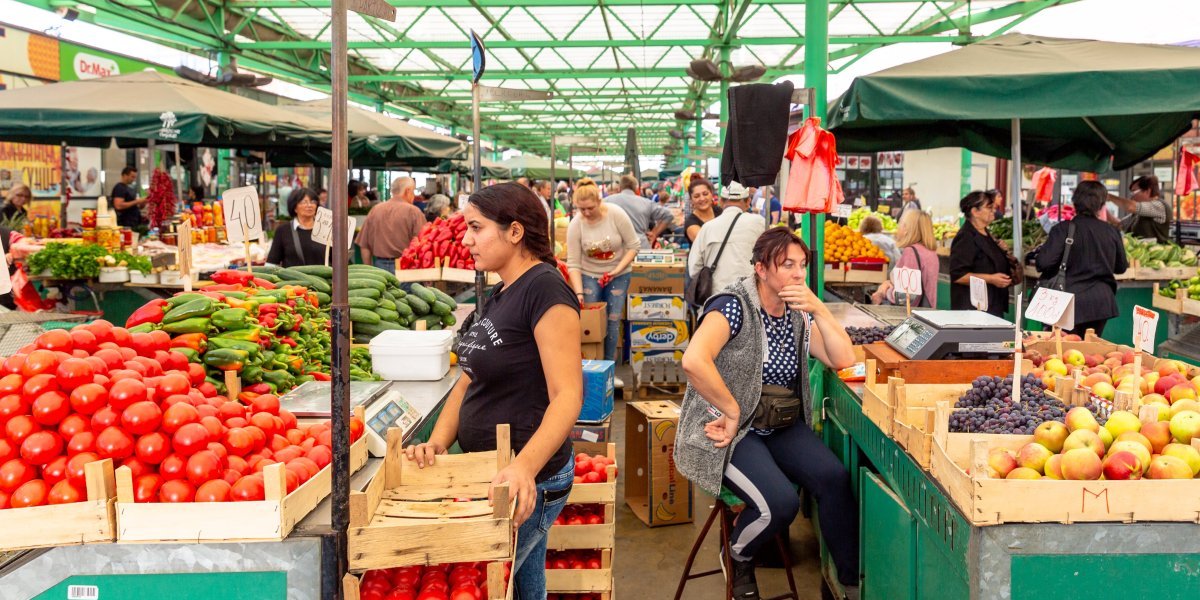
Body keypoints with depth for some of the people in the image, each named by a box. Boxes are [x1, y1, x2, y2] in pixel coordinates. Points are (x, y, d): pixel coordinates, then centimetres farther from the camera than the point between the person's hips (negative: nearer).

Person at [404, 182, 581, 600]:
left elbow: (567, 397, -24)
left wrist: (525, 467, -36)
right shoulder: (502, 292, 10)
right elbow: (471, 381, 12)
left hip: (528, 482, -9)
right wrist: (438, 442, -4)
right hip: (491, 475, 9)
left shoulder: (545, 290, -18)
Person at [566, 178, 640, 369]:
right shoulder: (575, 225, -15)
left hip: (619, 275, -1)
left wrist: (617, 270, -21)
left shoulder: (616, 214, -18)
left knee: (613, 319, -3)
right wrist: (579, 292, -22)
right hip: (589, 275, 1)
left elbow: (633, 246, -12)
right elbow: (573, 263, -13)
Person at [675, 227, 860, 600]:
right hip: (729, 431, -7)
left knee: (835, 478, -19)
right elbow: (693, 361, -32)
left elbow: (843, 360, 1)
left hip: (781, 426, 7)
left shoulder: (798, 315, 8)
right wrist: (733, 412, -23)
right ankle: (737, 558, 6)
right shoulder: (734, 305, -16)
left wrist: (819, 309, -10)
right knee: (780, 501, -27)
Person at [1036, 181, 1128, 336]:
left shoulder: (1064, 229, -10)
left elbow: (1044, 262, -17)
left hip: (1072, 303, -4)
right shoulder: (1111, 232, 3)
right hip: (1101, 304, 4)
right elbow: (1121, 267, 14)